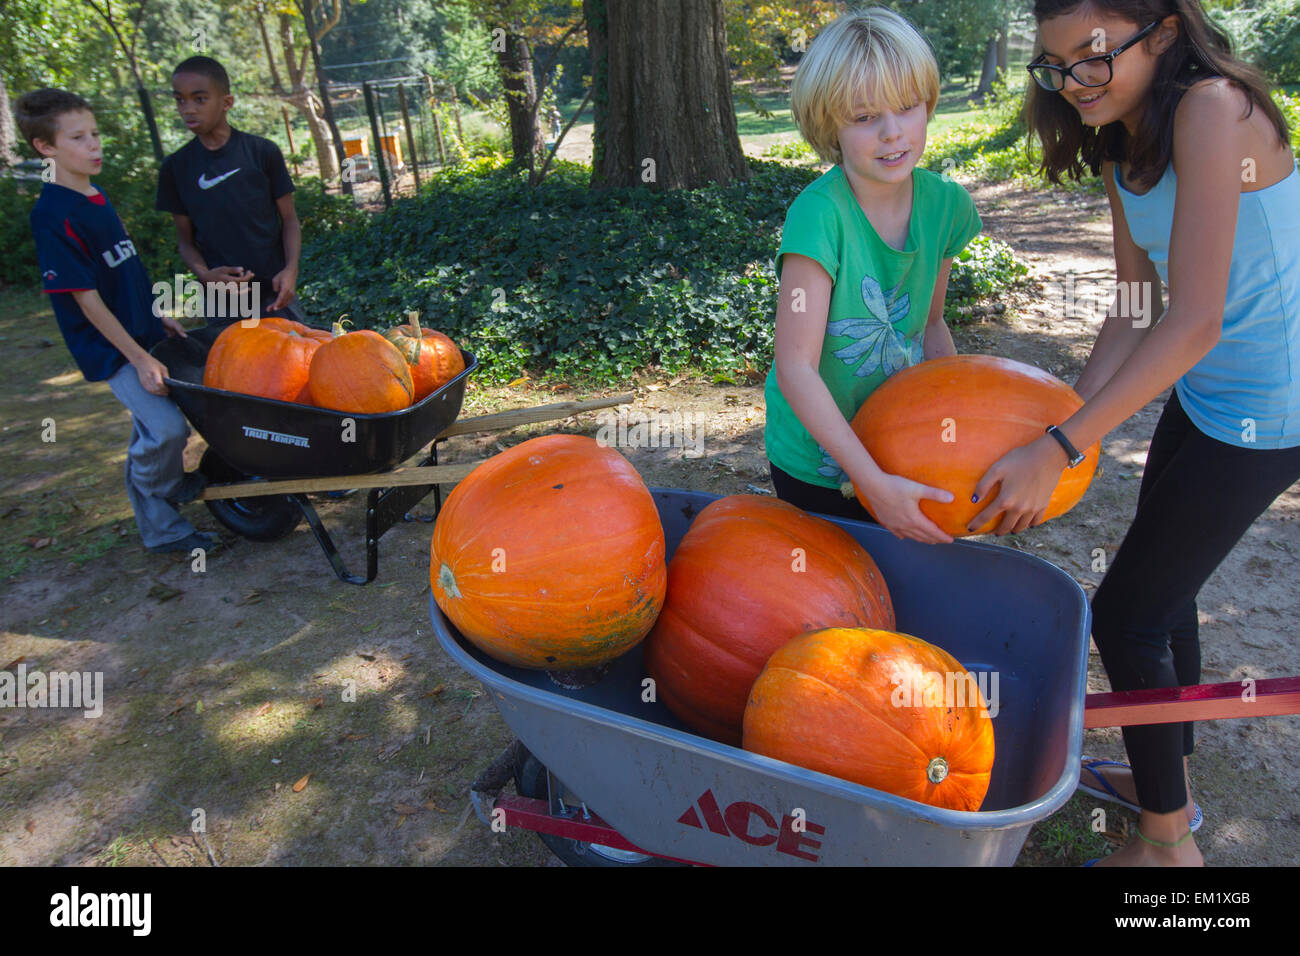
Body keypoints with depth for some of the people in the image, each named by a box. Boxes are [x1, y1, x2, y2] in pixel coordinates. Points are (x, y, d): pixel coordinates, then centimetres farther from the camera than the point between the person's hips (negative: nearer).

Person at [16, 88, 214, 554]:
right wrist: (139, 358, -20)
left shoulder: (96, 197, 9)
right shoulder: (52, 215, -17)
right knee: (166, 427, -15)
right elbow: (86, 299, -19)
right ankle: (160, 528, 3)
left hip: (140, 334, 9)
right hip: (109, 346, -9)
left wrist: (157, 316, 19)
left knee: (150, 430, 15)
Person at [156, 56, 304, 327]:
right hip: (221, 304, 1)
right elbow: (185, 238, 7)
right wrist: (204, 274, -14)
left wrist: (291, 269, -16)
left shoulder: (263, 152, -3)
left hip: (274, 294, -1)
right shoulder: (176, 167, 3)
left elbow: (289, 219, 1)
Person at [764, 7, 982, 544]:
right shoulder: (820, 214, -26)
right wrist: (873, 480, -30)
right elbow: (795, 367, -28)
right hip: (817, 461, -5)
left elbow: (930, 324, 7)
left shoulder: (944, 204, -7)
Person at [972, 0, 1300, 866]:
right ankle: (1169, 781, 44)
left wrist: (1058, 451, -33)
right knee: (1160, 586, 20)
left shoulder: (1214, 110, -24)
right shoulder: (1120, 145, 2)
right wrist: (1066, 424, -9)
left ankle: (1168, 843, 23)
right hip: (1203, 391, 9)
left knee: (1126, 614, 0)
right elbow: (1132, 310, 1)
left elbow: (1194, 320, -31)